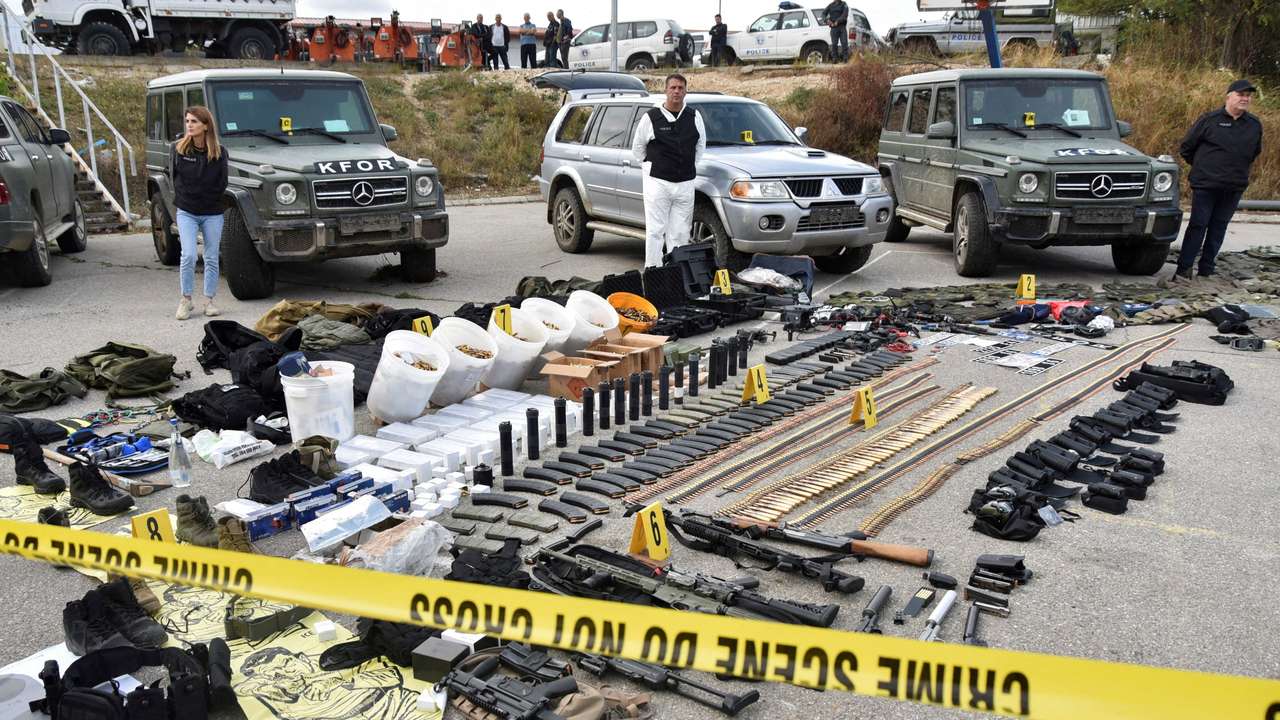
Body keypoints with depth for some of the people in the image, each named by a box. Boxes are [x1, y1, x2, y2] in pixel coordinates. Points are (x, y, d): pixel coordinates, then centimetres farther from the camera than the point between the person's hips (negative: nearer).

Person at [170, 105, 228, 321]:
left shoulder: (219, 152, -4)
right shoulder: (178, 149, -3)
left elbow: (222, 184, 2)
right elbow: (175, 178, 3)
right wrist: (185, 199, 1)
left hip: (212, 213, 1)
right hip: (187, 212, -1)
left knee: (211, 258, 6)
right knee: (188, 256, -10)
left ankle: (209, 300, 18)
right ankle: (186, 299, 5)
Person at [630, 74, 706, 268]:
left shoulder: (694, 117, 8)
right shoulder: (651, 117, -1)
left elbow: (701, 145, 21)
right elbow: (637, 148, 9)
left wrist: (691, 167, 15)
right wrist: (652, 167, 8)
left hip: (685, 184, 3)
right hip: (657, 182, -3)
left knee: (680, 233, 5)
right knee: (655, 231, -5)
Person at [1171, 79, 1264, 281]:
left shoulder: (1255, 125, 8)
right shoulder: (1210, 120, -4)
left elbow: (1255, 152, 26)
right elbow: (1187, 146, 4)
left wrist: (1238, 169, 20)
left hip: (1234, 188, 4)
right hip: (1205, 184, -4)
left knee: (1218, 227, 7)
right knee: (1198, 225, -5)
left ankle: (1206, 271, 13)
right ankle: (1183, 270, -1)